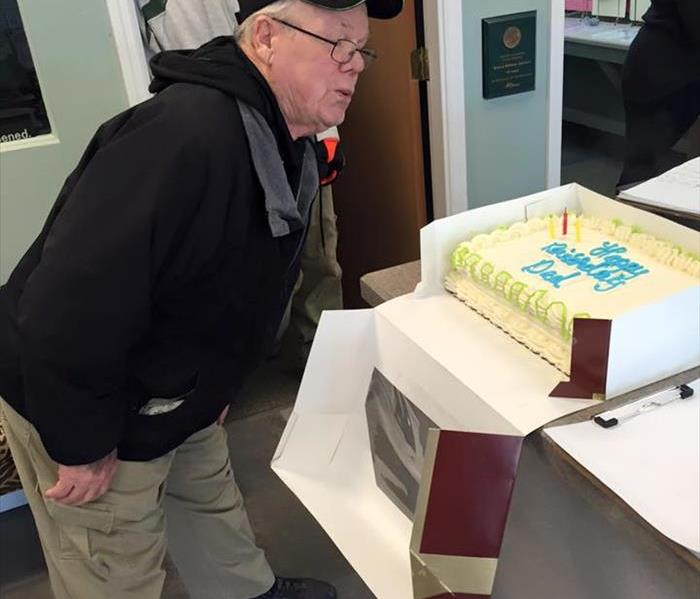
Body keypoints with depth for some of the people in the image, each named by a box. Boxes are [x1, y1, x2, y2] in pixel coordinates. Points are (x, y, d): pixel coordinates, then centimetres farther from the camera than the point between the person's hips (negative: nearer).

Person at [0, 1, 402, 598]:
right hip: (67, 398, -8)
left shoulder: (284, 145, -1)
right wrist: (81, 448, -23)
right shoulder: (185, 137, -35)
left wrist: (210, 386, 18)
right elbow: (68, 306, -36)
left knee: (211, 502, 27)